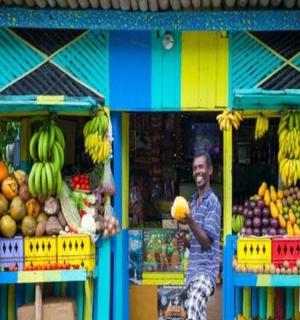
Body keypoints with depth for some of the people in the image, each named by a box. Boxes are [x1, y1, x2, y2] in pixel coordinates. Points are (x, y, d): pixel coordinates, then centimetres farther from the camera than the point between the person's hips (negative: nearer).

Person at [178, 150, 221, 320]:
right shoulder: (194, 200, 15)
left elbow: (207, 241, -16)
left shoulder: (213, 202, -9)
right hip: (193, 269, 8)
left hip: (206, 270, -8)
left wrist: (190, 222, -30)